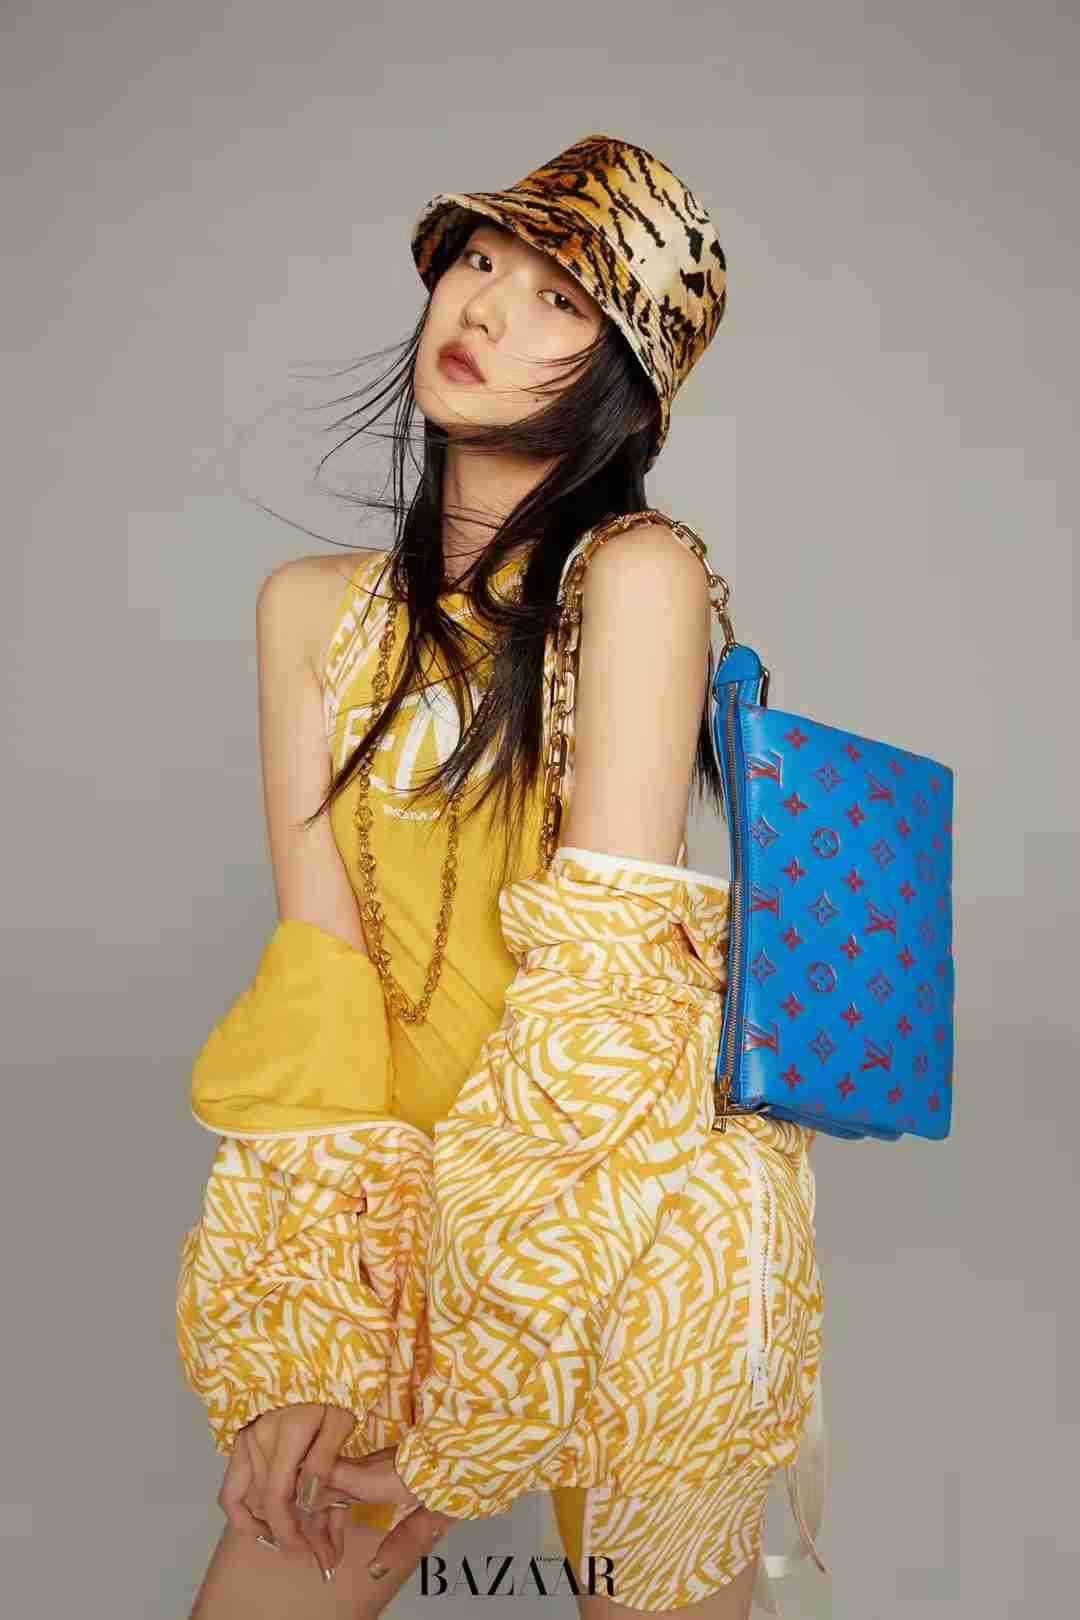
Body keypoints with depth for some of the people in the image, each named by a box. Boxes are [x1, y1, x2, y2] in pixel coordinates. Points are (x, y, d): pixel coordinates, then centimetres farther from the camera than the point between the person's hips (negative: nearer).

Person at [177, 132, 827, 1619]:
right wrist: (308, 1343, -15)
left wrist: (458, 1394, -19)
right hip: (399, 1204, 4)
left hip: (635, 1212, -3)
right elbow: (317, 954, -7)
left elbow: (606, 979, -19)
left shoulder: (638, 572, -12)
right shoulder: (315, 607, 2)